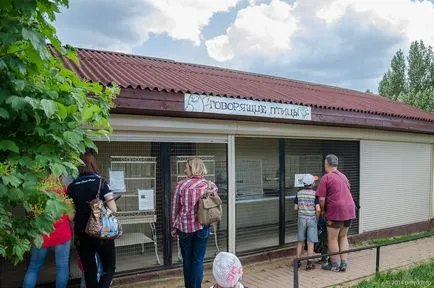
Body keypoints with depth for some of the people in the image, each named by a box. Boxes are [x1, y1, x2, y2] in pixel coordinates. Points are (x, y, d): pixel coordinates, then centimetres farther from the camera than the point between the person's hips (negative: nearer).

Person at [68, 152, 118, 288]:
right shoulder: (101, 182, -9)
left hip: (81, 234, 3)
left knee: (89, 270, 15)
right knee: (109, 267, 11)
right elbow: (113, 209, -13)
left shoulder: (72, 187, -1)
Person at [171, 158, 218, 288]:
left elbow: (175, 208, -2)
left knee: (187, 260, 16)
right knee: (198, 260, 8)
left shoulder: (181, 185, -7)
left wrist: (174, 228, 8)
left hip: (184, 227, 0)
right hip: (201, 227, 0)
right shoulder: (210, 185, -3)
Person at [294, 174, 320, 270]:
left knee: (300, 241, 13)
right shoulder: (315, 194, -11)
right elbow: (318, 209, -16)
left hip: (301, 219, 3)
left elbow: (295, 208, 0)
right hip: (311, 219, -3)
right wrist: (317, 216, 3)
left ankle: (298, 262, 19)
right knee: (310, 242, 4)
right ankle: (309, 264, 7)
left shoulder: (299, 193, -1)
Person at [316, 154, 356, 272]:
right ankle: (344, 264, 21)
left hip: (336, 210, -8)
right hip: (350, 209, 8)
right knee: (343, 237, 18)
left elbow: (322, 198, -11)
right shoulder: (343, 176, 16)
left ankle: (335, 265, 15)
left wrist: (323, 210, 6)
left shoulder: (326, 177, -8)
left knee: (332, 239, 6)